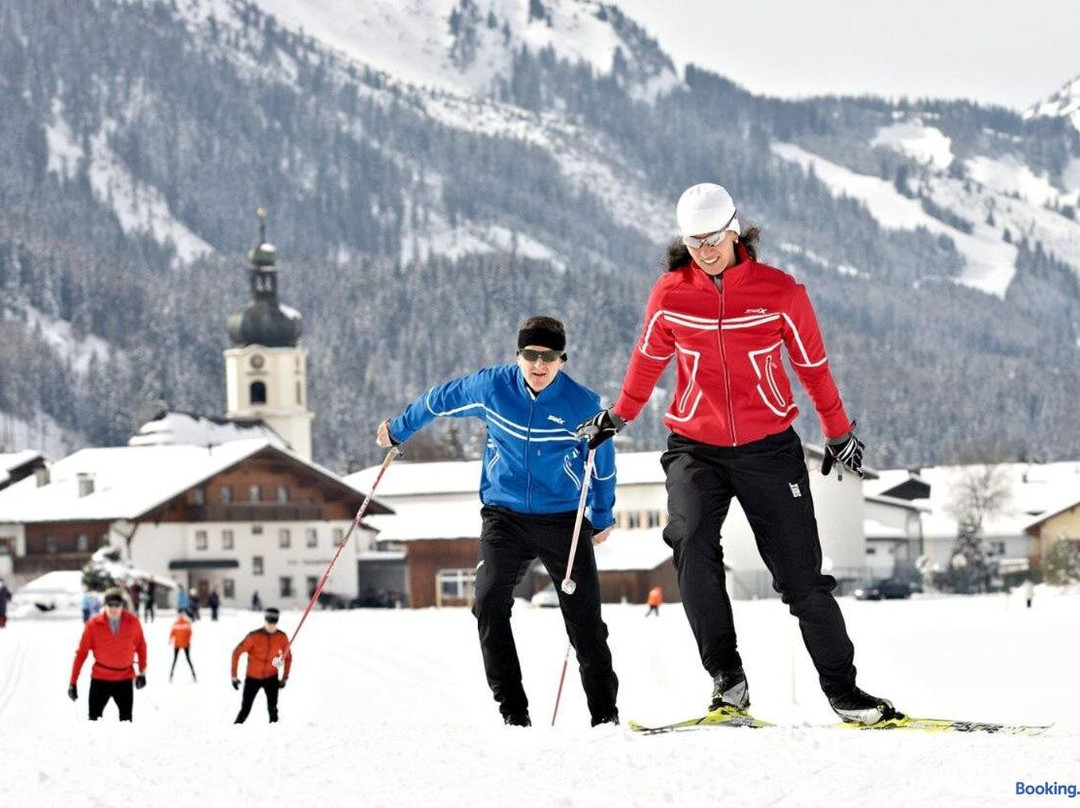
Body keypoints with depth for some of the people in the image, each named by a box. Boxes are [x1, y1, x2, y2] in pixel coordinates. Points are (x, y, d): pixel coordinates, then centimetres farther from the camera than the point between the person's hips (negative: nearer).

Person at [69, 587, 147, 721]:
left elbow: (140, 646, 9)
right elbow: (81, 653, -7)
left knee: (126, 721, 5)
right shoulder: (93, 625, -11)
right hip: (100, 680, -1)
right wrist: (73, 683, -8)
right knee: (94, 720, -1)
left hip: (125, 679, 1)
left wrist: (142, 672, 12)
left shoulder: (132, 622, -6)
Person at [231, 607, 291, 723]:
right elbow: (237, 652, -13)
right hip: (252, 678, -1)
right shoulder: (254, 636, -19)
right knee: (245, 710, 5)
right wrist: (234, 676, -14)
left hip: (271, 678, 1)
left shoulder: (282, 638, -11)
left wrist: (284, 678, 0)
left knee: (272, 709, -11)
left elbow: (288, 657, 5)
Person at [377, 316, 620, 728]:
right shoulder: (491, 387, -6)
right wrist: (398, 430, 27)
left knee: (585, 619, -3)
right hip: (504, 517, 1)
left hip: (564, 520, -1)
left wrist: (602, 519, 19)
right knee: (489, 604, -17)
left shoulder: (583, 405, -9)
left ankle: (605, 713, 8)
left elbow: (602, 464, 8)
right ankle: (512, 710, -13)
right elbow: (440, 400, 13)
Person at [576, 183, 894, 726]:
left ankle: (842, 690, 12)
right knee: (691, 542, -26)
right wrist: (617, 417, 24)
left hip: (769, 447, 0)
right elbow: (648, 360, 16)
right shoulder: (670, 295, -3)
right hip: (696, 448, 0)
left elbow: (813, 365, 7)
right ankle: (727, 680, -20)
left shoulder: (779, 291, -6)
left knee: (801, 575, -1)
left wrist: (839, 434, 15)